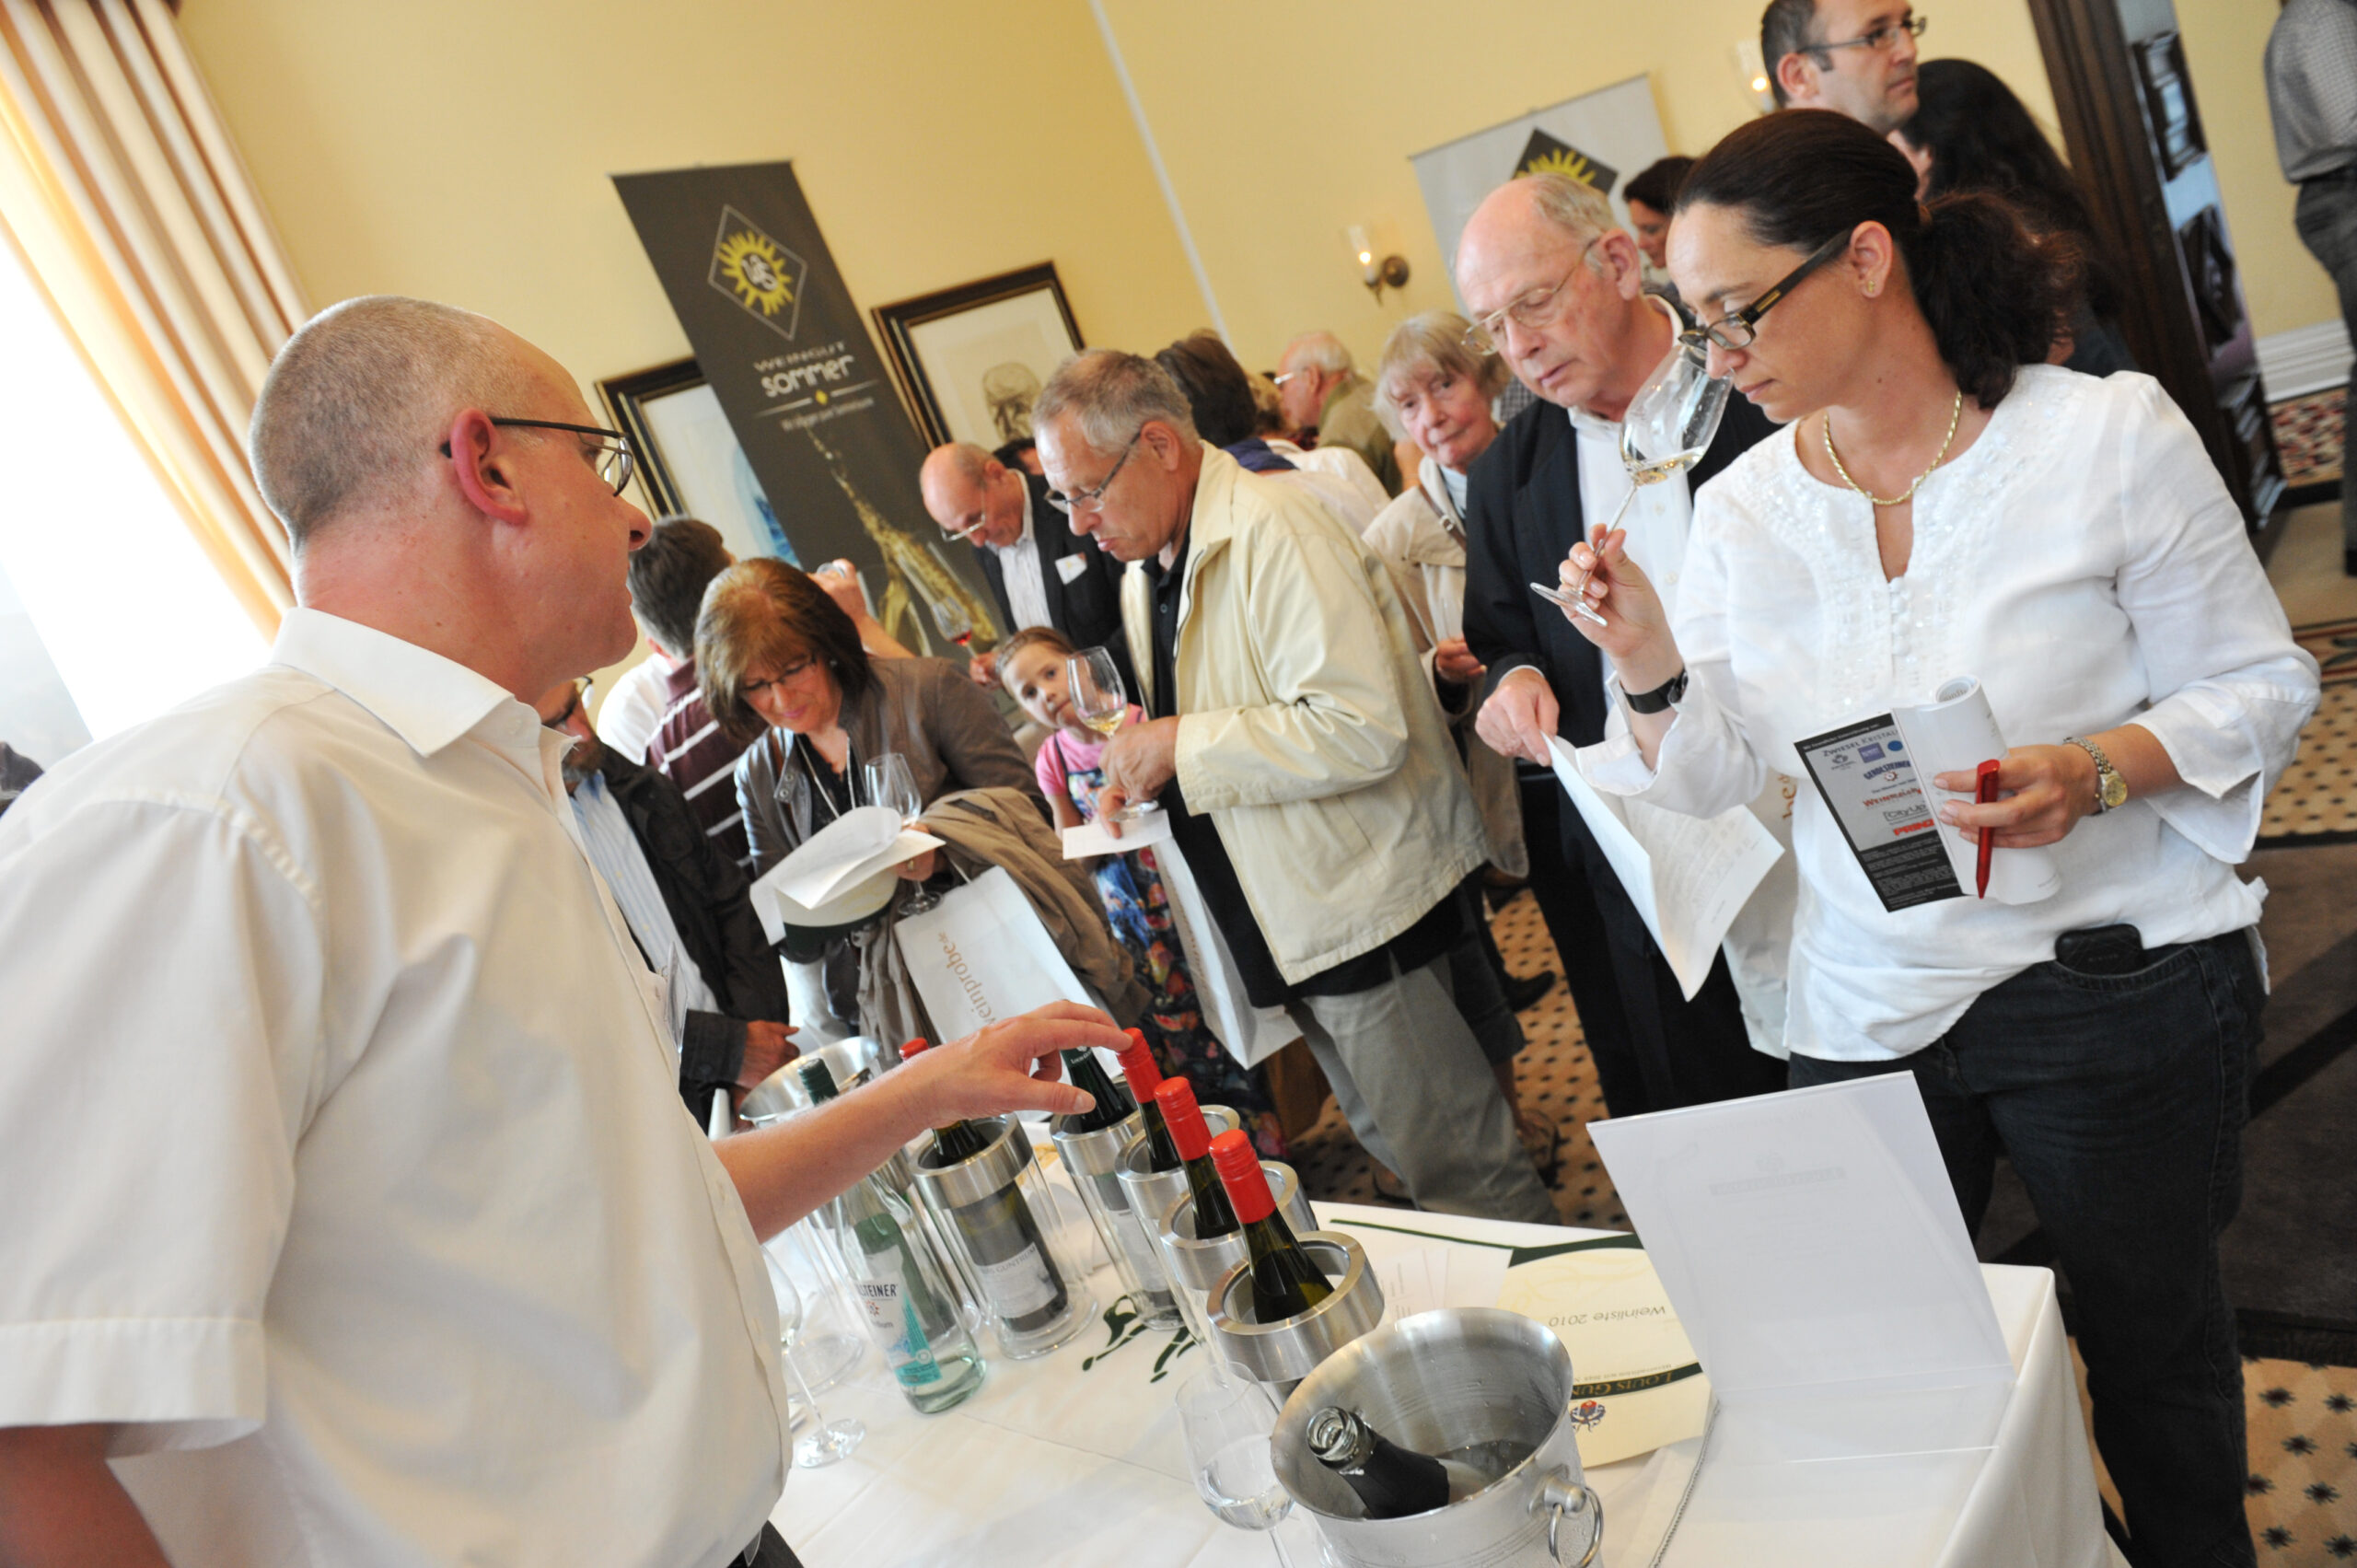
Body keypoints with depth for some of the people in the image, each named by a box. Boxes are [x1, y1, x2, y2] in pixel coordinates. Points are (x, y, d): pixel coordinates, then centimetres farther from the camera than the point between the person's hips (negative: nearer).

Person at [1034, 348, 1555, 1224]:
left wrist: (1182, 746, -23)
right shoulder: (1145, 576, 11)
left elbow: (1364, 728, -29)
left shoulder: (1273, 533, -19)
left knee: (1456, 1168, 1)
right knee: (1396, 1152, 21)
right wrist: (1140, 780, 3)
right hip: (1288, 922, 9)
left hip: (1363, 911, -9)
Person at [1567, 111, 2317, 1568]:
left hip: (2112, 993, -2)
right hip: (1866, 1007, 3)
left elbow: (2262, 685, -6)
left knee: (2154, 1329, 18)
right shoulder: (1743, 506, -1)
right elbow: (1715, 773, 1)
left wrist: (2095, 772, -24)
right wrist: (1653, 668, -18)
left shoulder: (2110, 433, -11)